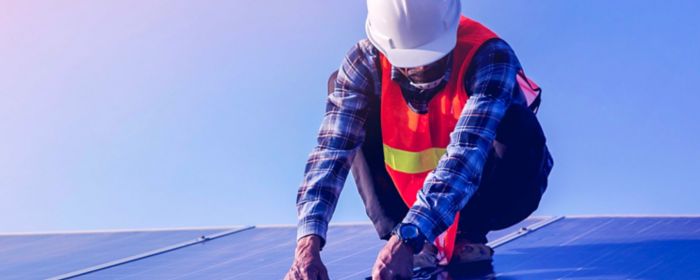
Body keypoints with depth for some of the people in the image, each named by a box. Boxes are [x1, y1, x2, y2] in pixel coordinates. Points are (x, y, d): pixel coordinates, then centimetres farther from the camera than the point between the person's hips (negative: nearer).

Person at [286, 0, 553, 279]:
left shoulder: (488, 56, -32)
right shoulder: (366, 62, -22)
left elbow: (465, 155, -44)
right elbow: (331, 151, -30)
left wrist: (407, 239, -55)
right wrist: (308, 241, -45)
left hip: (492, 192, -2)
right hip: (410, 192, 3)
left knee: (519, 123, -33)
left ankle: (466, 236, -10)